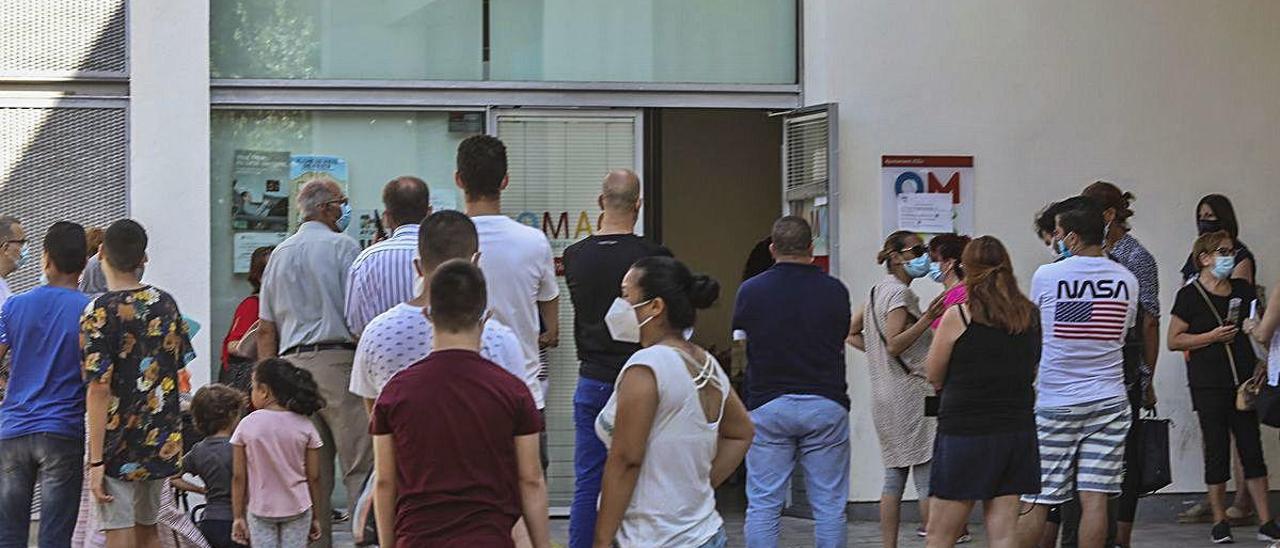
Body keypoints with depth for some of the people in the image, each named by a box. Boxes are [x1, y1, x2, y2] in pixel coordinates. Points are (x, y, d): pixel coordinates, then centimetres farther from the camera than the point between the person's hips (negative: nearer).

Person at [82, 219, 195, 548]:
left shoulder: (100, 312, -13)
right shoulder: (165, 303, 6)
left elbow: (99, 389, -18)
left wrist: (96, 462, -17)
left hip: (118, 446, -6)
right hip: (162, 442, 6)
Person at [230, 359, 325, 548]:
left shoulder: (247, 426, -7)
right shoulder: (305, 426, -4)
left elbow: (238, 477, -5)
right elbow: (313, 477, -1)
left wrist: (238, 516, 4)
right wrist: (315, 516, 9)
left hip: (260, 510, -1)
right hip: (297, 509, 1)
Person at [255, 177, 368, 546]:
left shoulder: (279, 254, 18)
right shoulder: (342, 247, -2)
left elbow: (265, 329, 17)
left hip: (292, 363, 6)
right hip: (337, 359, -6)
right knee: (360, 462, -7)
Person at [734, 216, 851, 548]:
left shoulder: (750, 291, -1)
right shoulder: (834, 291, 0)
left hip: (767, 405, 0)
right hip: (826, 404, 0)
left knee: (763, 504, 2)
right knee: (829, 504, 5)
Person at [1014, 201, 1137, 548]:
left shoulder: (1046, 276, -8)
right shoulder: (1126, 280, 2)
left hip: (1053, 404, -2)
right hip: (1109, 402, 3)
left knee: (1034, 499, 3)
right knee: (1095, 498, 0)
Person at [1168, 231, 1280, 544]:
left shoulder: (1243, 290, 12)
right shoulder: (1190, 295, -3)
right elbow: (1174, 340, -5)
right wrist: (1213, 336, -13)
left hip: (1243, 380, 4)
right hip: (1208, 385, -4)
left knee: (1252, 448, 1)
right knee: (1217, 450, 0)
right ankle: (1220, 523, 9)